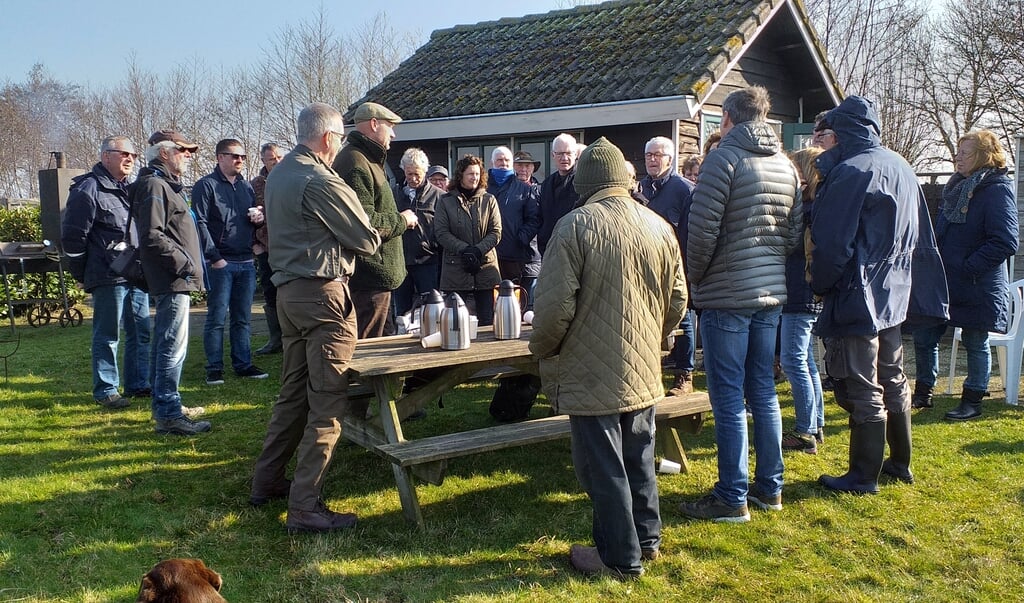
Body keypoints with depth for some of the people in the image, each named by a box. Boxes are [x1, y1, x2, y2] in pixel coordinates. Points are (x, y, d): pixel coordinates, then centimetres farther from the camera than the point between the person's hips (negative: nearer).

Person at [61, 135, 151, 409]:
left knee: (141, 333, 12)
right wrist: (84, 276, -5)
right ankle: (105, 390, 10)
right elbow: (72, 237, -10)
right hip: (108, 278, -8)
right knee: (107, 336, 0)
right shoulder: (88, 189, -9)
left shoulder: (131, 189, 17)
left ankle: (138, 384, 23)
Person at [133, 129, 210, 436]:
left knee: (167, 345, 17)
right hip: (172, 280, -11)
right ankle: (169, 414, -4)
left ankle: (165, 405, 28)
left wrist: (188, 264, 16)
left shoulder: (167, 184, 20)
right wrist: (183, 263, -19)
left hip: (175, 279, 11)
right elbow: (152, 236, -23)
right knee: (173, 346, -9)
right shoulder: (153, 185, -13)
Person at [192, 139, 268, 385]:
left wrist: (259, 217, 1)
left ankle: (243, 364, 18)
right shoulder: (206, 185, -3)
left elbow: (255, 216, 26)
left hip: (246, 263, 6)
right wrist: (214, 257, -15)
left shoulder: (246, 186, 17)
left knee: (242, 318, 11)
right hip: (220, 263, -6)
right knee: (216, 318, -2)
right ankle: (214, 369, 5)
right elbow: (200, 224, -10)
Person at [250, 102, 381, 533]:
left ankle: (267, 481, 28)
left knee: (293, 391, 19)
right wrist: (366, 233, 10)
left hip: (288, 290, 9)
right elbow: (366, 240, -11)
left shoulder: (278, 175, 13)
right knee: (327, 403, -5)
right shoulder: (322, 182, -16)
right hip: (323, 293, -9)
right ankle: (305, 506, -3)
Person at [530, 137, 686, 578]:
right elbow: (677, 300, 9)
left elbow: (556, 304, -18)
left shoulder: (576, 225, -15)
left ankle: (620, 556, 15)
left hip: (592, 373, -6)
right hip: (644, 371, 6)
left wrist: (542, 349, 0)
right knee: (639, 459, 20)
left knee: (602, 466, 6)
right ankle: (647, 538, 33)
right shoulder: (659, 226, 3)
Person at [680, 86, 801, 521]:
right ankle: (769, 488, 23)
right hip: (771, 293, 7)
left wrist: (695, 278, -1)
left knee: (728, 399, -1)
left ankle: (732, 498, 5)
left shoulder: (723, 158, -11)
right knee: (763, 392, 14)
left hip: (727, 295, -7)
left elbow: (703, 230, -16)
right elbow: (794, 233, 10)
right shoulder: (786, 165, 11)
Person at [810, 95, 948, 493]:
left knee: (863, 392, 0)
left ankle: (863, 476, 9)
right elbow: (922, 238, 13)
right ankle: (900, 462, 32)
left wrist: (820, 285, -3)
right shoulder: (902, 168, 7)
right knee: (893, 380, 19)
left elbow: (832, 243, -19)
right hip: (894, 293, 9)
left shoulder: (849, 172, -18)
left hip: (857, 297, -9)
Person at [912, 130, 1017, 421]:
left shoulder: (997, 190, -14)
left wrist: (966, 267, -20)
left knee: (975, 344, 7)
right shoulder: (957, 186, 10)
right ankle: (923, 394, 24)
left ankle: (972, 402, 20)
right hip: (943, 282, 8)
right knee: (923, 337, 10)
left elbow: (1006, 243, -21)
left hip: (976, 287, -8)